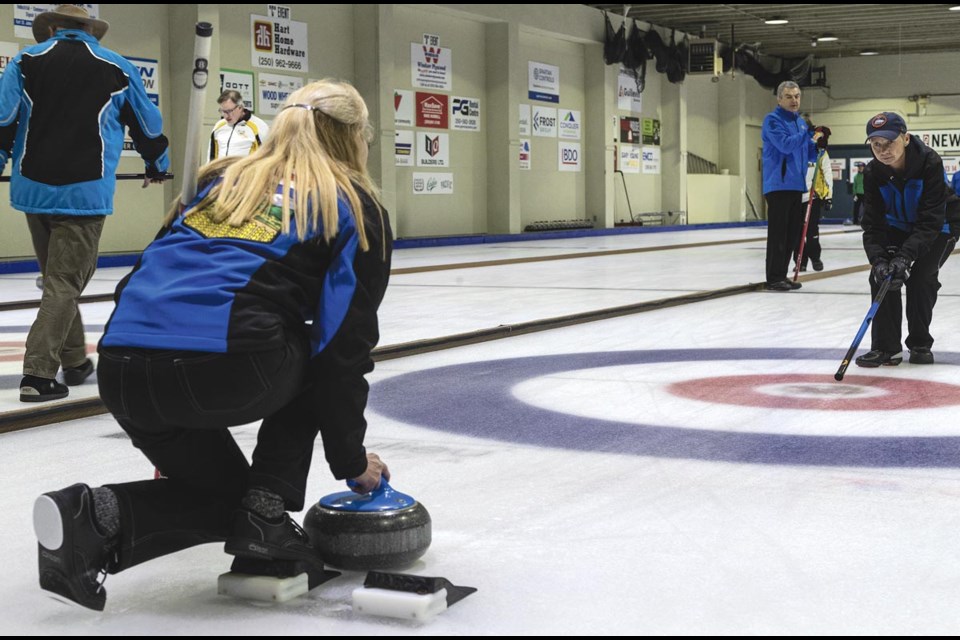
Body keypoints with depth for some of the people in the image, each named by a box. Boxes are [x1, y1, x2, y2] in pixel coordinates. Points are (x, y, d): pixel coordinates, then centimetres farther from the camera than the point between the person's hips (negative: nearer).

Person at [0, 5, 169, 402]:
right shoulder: (117, 69, 5)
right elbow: (147, 123, 15)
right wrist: (157, 165, 32)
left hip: (33, 189, 3)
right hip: (84, 192, -3)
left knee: (59, 277, 18)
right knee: (65, 283, -1)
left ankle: (74, 361, 28)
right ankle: (38, 373, -10)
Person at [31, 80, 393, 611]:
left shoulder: (224, 179, 29)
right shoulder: (358, 208, 14)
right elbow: (345, 344, 9)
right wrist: (349, 458, 21)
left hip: (121, 371, 5)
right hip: (224, 368, -5)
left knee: (225, 492, 28)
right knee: (313, 361, 30)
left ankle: (101, 518, -1)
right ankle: (266, 513, 14)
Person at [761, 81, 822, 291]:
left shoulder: (801, 122, 18)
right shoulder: (773, 120, -6)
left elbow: (810, 155, 18)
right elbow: (785, 144, -20)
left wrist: (818, 144, -1)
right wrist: (810, 135, -24)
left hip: (796, 185, 8)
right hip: (778, 185, -8)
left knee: (793, 233, 9)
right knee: (778, 233, -9)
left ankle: (781, 275, 16)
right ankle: (774, 278, -7)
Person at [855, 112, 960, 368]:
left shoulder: (930, 162, -34)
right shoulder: (873, 173, -21)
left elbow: (930, 221, -36)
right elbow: (873, 223, -22)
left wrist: (905, 256, -45)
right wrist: (878, 258, -38)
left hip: (939, 227, -4)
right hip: (900, 226, 4)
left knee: (921, 277, -19)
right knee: (881, 274, -15)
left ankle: (920, 344, 1)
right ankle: (885, 346, -7)